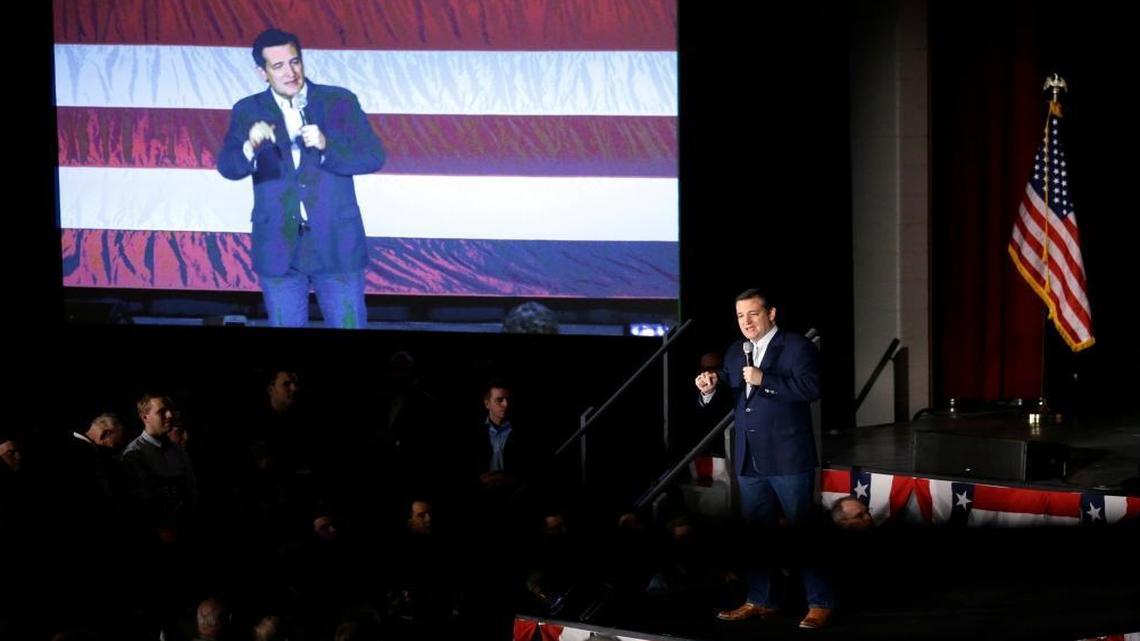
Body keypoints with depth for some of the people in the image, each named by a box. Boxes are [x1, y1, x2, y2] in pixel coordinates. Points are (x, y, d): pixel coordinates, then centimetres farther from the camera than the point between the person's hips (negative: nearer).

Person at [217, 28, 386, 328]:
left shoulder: (340, 102, 0)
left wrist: (326, 145, -22)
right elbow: (227, 166, -11)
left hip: (335, 244, -1)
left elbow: (373, 157, -5)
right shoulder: (248, 111, 2)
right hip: (279, 247, 1)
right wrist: (250, 147, -34)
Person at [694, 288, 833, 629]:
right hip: (750, 460, 7)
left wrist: (764, 380, -22)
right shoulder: (735, 353, 15)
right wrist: (711, 389, -6)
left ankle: (819, 604, 3)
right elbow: (727, 400, 16)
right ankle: (760, 601, 22)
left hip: (789, 459, -7)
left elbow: (810, 388, -19)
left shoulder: (796, 346, -6)